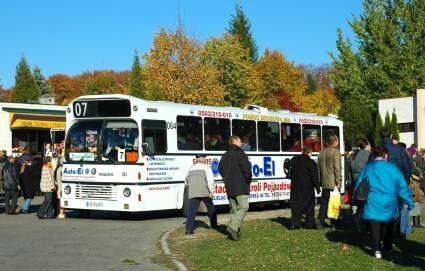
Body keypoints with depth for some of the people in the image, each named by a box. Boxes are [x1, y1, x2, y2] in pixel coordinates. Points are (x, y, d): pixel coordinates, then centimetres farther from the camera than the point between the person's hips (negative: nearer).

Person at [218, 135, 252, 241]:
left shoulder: (225, 156, 16)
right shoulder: (239, 153, -9)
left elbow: (220, 169, 21)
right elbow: (246, 168, -16)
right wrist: (248, 179, -1)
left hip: (229, 187, 8)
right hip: (240, 186, -8)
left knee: (234, 208, 11)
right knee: (243, 207, -9)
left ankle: (235, 231, 9)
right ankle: (233, 227, -23)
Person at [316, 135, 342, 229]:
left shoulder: (321, 152, 11)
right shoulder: (335, 152, -12)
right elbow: (337, 168, -16)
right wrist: (338, 181, -12)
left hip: (324, 182, 6)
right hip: (333, 183, -6)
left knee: (324, 202, 11)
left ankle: (320, 221, 5)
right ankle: (334, 223, 8)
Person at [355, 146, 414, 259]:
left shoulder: (367, 168, 1)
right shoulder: (393, 168, -3)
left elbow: (358, 184, 9)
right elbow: (402, 186, -1)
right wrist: (408, 202, 7)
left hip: (373, 203, -1)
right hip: (389, 203, 1)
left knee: (375, 225, 2)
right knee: (388, 225, 19)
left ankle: (376, 249, -9)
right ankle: (388, 246, 31)